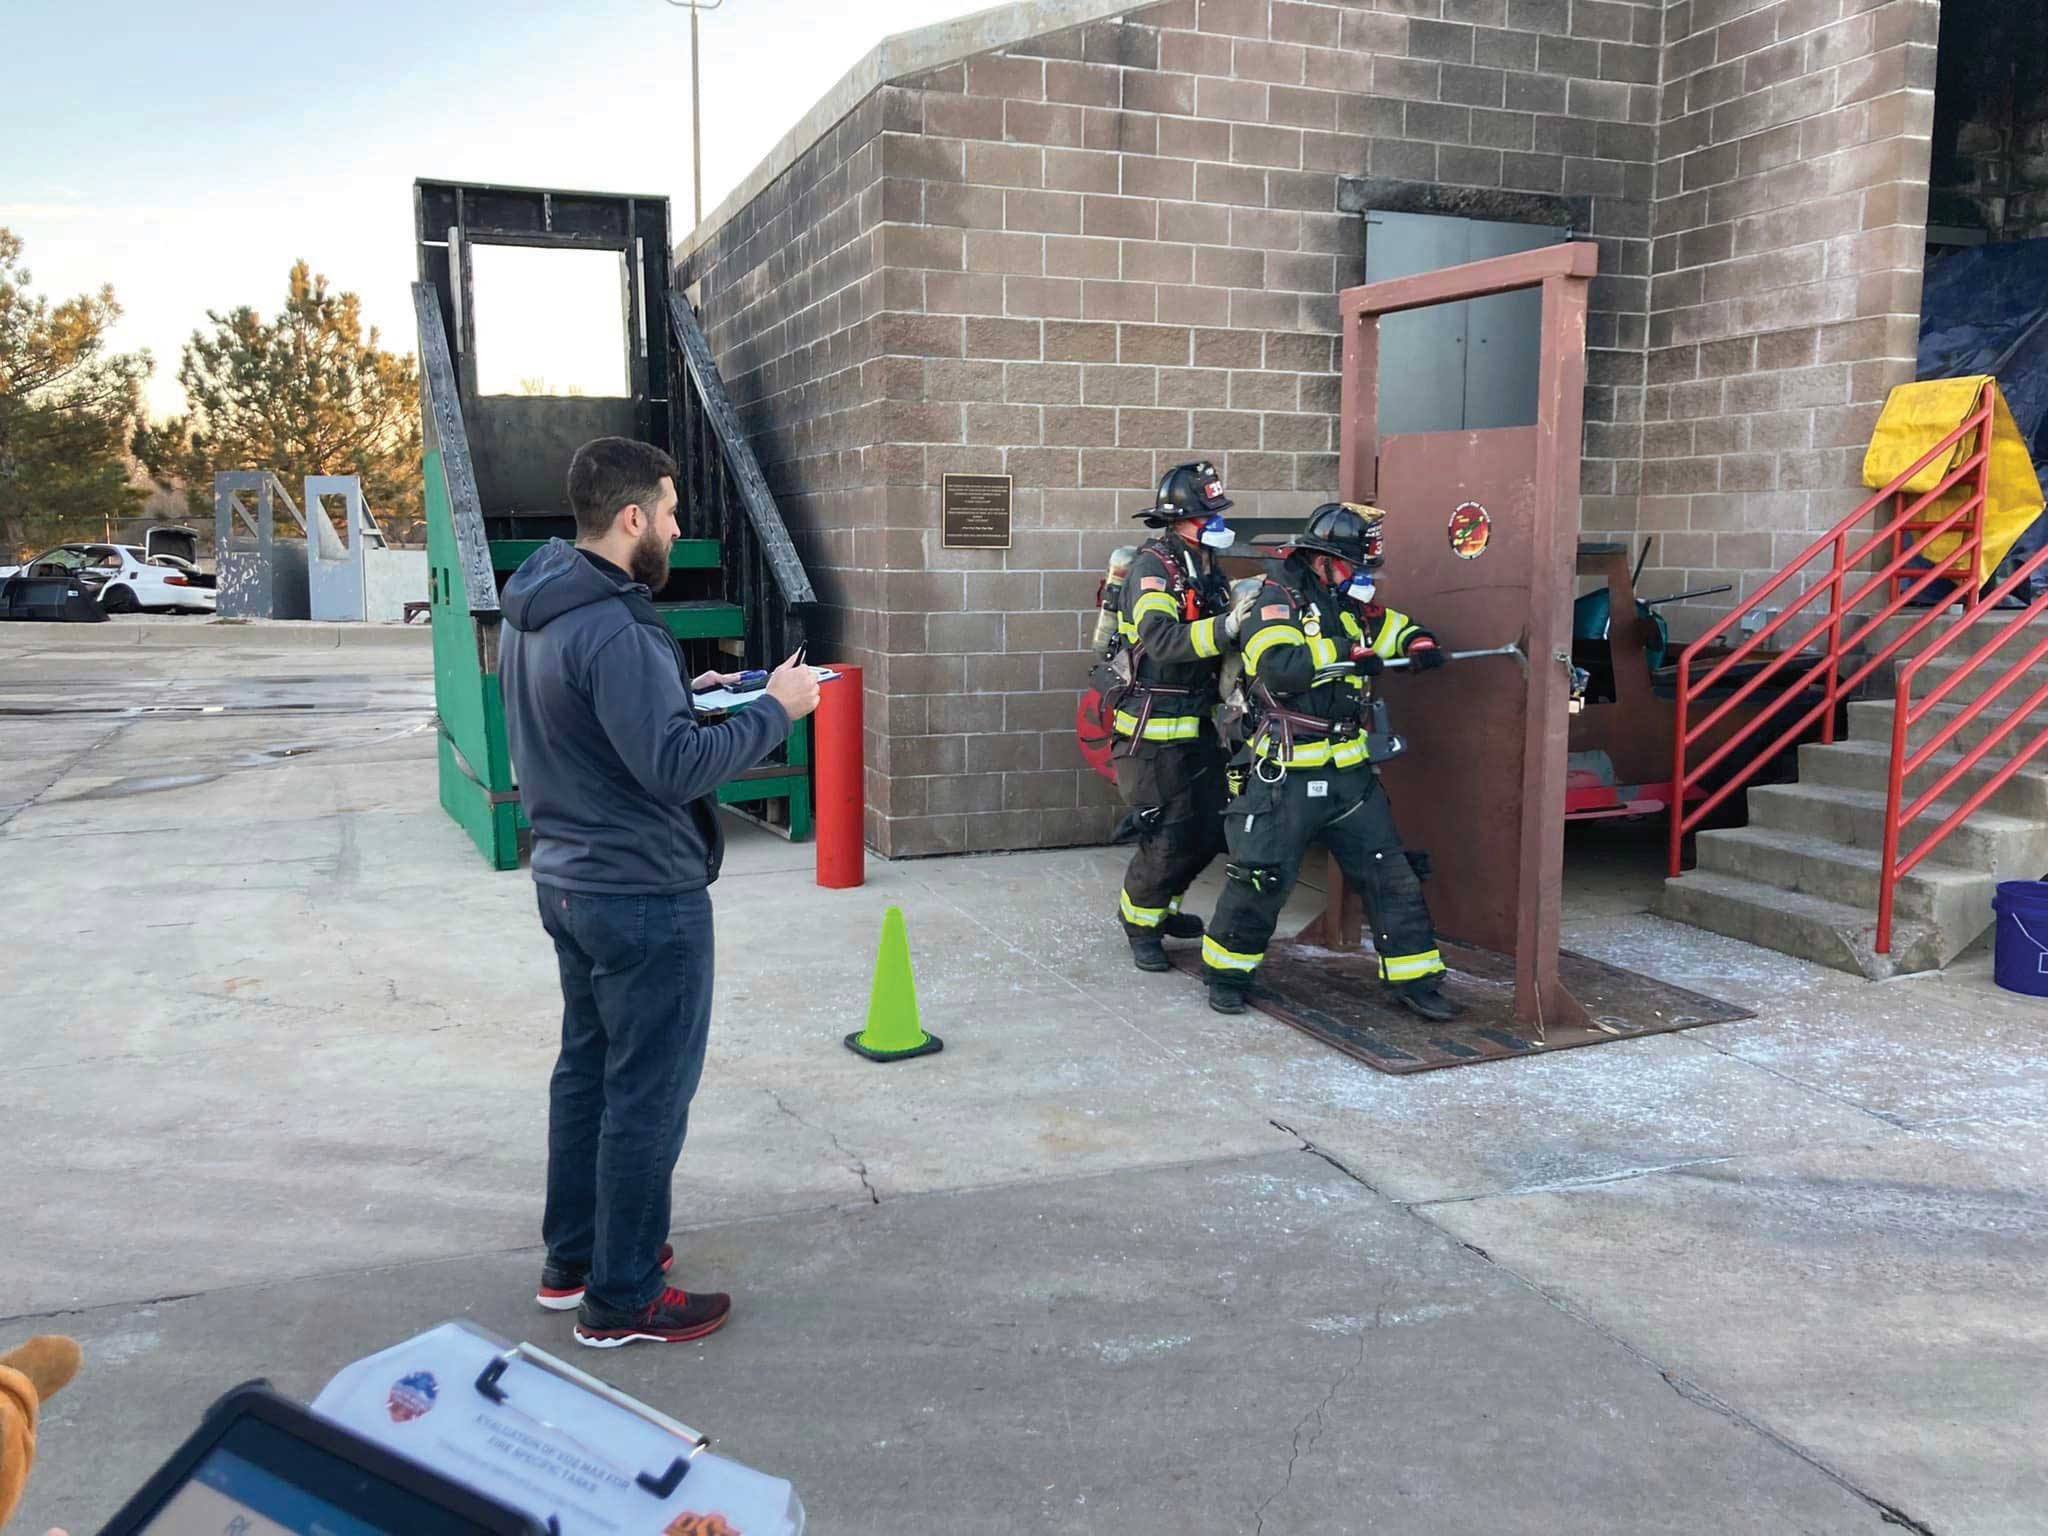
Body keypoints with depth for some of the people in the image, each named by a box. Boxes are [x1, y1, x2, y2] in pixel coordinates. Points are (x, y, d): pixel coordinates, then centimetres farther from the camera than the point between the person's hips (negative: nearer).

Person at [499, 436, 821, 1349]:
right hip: (644, 897, -10)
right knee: (648, 1094, 3)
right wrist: (776, 709, -17)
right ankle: (623, 1299, 16)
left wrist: (679, 697, 9)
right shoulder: (613, 629, -24)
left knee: (587, 1065, 21)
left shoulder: (533, 609, 7)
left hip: (570, 880, 10)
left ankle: (573, 1258, 35)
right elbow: (674, 767, -26)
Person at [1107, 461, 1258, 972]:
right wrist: (1225, 626, -43)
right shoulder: (1152, 568, -17)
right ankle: (1140, 924, 20)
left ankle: (1162, 907, 36)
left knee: (1209, 829, 15)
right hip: (1154, 731, -8)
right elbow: (1162, 641, -33)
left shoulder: (1207, 571, 9)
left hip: (1198, 725, 8)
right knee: (1168, 837, -3)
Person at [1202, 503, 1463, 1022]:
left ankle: (1415, 981, 15)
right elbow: (1280, 666, -27)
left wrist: (1417, 642, 9)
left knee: (1391, 876, 6)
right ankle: (1227, 974, 19)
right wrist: (1347, 654, -21)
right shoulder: (1277, 600, -10)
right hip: (1284, 778, -7)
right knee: (1260, 881, -1)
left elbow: (1390, 624, 30)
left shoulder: (1349, 605, 12)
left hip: (1349, 773, 7)